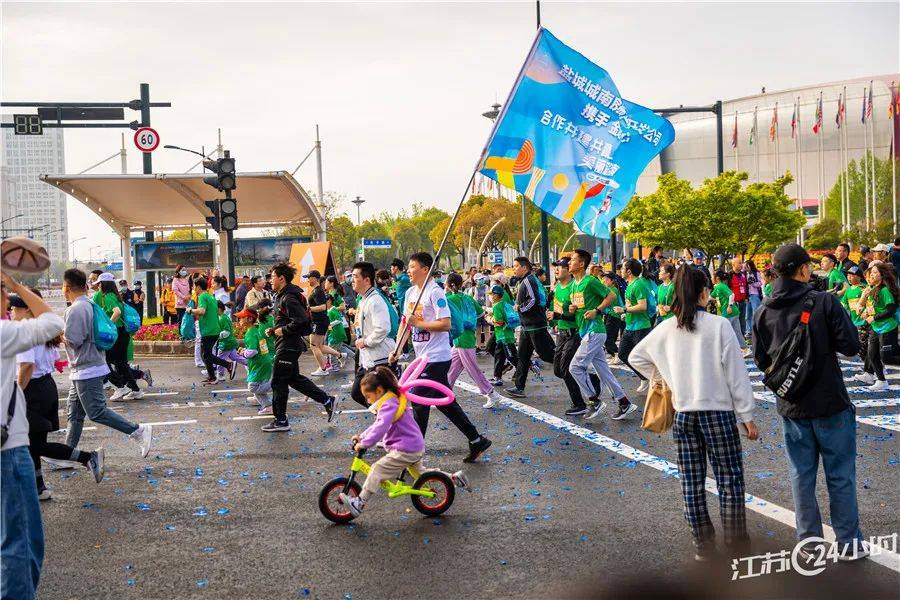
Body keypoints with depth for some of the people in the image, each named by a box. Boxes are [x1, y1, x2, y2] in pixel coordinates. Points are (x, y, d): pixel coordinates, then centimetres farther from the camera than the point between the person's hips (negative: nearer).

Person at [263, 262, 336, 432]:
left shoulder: (288, 298, -19)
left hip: (288, 346, -11)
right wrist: (273, 329, 11)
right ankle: (327, 400, 22)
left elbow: (301, 321, -29)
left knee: (278, 382, -2)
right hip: (288, 345, 11)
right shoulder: (281, 296, 14)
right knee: (294, 378, 18)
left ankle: (281, 421, 8)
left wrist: (283, 331, -19)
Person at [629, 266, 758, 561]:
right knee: (730, 479, 8)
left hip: (683, 414, 4)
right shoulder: (719, 326, -10)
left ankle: (703, 545, 19)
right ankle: (737, 542, 15)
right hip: (719, 412, -4)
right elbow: (736, 374, -9)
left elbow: (636, 357, 15)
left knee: (692, 483, 10)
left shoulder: (666, 329, 1)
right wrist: (747, 416, -4)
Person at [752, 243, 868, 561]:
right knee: (840, 476, 9)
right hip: (830, 403, -3)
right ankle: (848, 542, 16)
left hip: (792, 407, 3)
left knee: (801, 475, 12)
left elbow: (761, 360, 2)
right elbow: (850, 345, -12)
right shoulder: (825, 302, -13)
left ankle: (809, 541, 18)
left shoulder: (763, 312, -2)